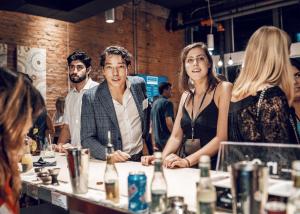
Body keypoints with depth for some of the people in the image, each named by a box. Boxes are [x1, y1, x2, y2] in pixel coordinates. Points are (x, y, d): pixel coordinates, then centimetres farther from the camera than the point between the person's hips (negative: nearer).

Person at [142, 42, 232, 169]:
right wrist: (162, 158, -6)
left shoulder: (223, 89, -3)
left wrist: (187, 161, -19)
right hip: (185, 170, 4)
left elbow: (222, 138, -11)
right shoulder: (186, 96, 12)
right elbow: (176, 137, 12)